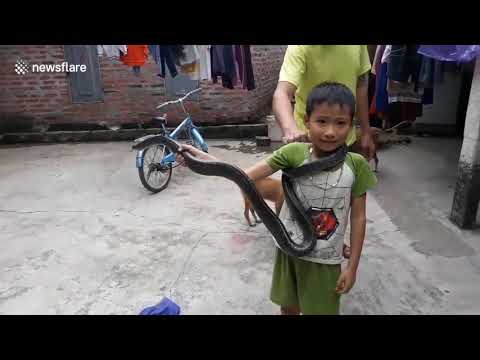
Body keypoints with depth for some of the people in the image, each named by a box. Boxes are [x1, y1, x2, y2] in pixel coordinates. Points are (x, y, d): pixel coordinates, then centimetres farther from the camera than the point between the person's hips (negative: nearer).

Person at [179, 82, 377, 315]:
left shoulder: (356, 165, -15)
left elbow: (358, 217, -7)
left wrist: (352, 267, -4)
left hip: (325, 260, 0)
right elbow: (246, 176, -23)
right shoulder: (294, 153, -16)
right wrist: (204, 159, -37)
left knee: (321, 309, 19)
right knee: (289, 307, 23)